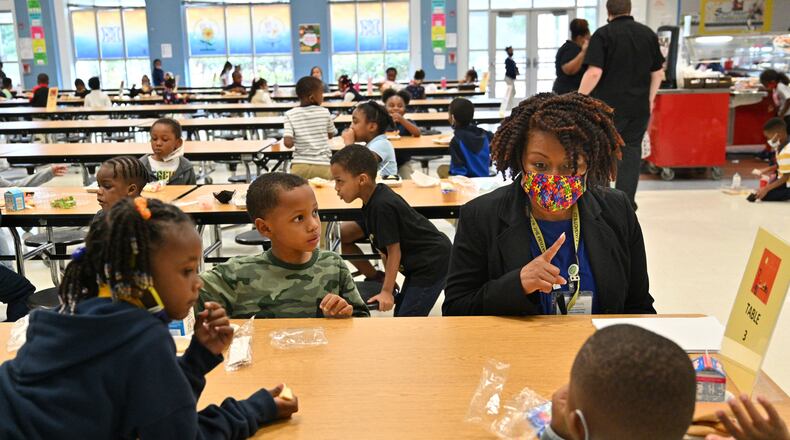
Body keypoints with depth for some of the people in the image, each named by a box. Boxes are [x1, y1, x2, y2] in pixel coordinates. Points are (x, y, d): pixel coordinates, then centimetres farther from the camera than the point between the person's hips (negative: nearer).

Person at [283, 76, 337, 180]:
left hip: (300, 166, 1)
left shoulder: (290, 115, -4)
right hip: (323, 165, -1)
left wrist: (297, 141, 9)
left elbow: (288, 143, -12)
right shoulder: (324, 112, -1)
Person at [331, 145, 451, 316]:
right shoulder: (374, 199, 2)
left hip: (433, 263, -10)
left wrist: (387, 292, -16)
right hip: (419, 263, 10)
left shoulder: (382, 206, -25)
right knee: (400, 315, 17)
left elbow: (394, 251, -21)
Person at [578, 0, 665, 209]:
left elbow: (594, 72, -18)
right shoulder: (648, 34, 7)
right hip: (639, 107, 4)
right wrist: (650, 98, 22)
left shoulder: (603, 35, -8)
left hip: (608, 105, -4)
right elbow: (657, 72, 11)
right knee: (631, 151, 10)